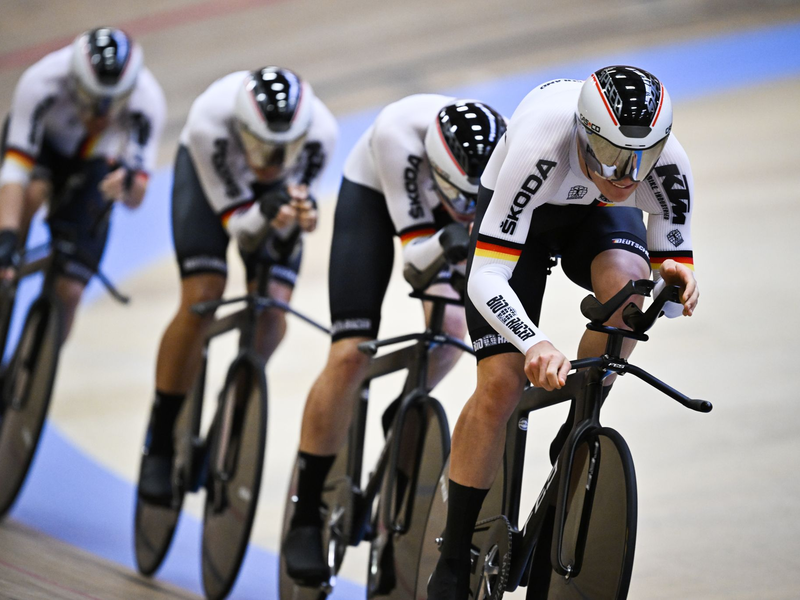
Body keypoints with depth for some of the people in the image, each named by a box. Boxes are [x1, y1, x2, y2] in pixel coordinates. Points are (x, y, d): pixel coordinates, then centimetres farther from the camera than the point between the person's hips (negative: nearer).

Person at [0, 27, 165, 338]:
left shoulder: (147, 100, -34)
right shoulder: (41, 82, -39)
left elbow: (137, 197, -34)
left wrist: (128, 183, -58)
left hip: (91, 163, 1)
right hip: (43, 145, -1)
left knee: (67, 292, -8)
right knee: (34, 190, -39)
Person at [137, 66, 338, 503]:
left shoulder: (321, 132, -37)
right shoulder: (210, 121, -42)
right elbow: (237, 224, -32)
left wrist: (297, 214, -44)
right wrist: (266, 212, -54)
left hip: (279, 186, 2)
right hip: (209, 174, -2)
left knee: (273, 309, -16)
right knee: (201, 301, -18)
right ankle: (159, 445, -6)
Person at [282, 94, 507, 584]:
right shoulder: (399, 134, -42)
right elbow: (415, 258, -36)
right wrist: (447, 244, -56)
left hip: (435, 193, 2)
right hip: (375, 194, -2)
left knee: (453, 328, -25)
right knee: (350, 356, -14)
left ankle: (404, 419, 9)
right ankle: (306, 516, -2)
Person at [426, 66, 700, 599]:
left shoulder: (668, 163, -32)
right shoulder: (540, 149, -42)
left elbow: (673, 283, -17)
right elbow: (485, 281, -43)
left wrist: (675, 282, -42)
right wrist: (536, 345, -59)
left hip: (599, 217, 2)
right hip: (522, 214, -2)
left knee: (628, 283, -34)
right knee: (502, 384, -15)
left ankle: (576, 436, -11)